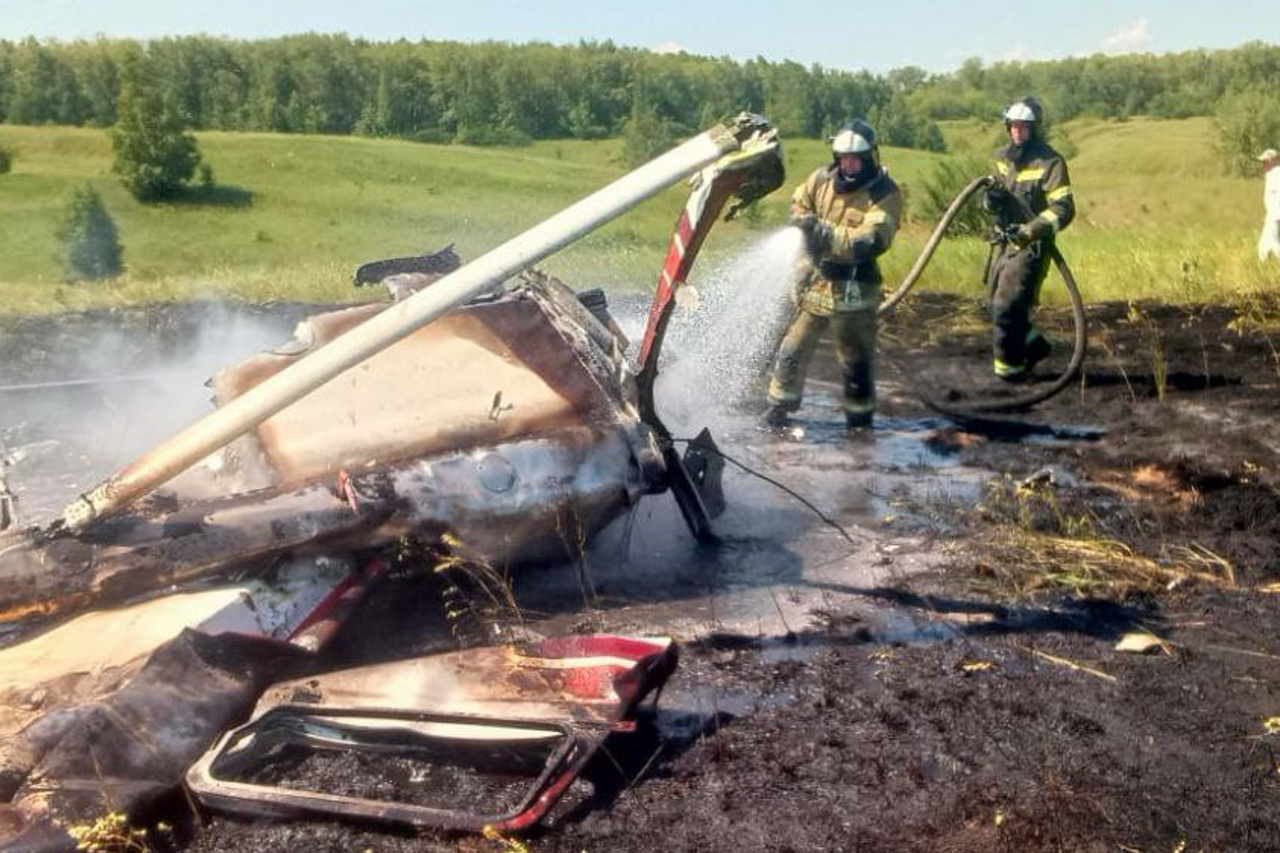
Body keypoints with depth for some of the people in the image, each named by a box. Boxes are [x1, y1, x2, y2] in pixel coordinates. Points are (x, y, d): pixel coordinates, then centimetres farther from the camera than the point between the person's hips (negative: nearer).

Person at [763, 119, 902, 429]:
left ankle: (860, 416, 25)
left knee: (856, 361, 8)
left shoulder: (885, 194, -14)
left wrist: (823, 231, -31)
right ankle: (779, 406, 25)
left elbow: (868, 242, -26)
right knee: (793, 349, 10)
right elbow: (798, 205, 17)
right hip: (814, 282, 4)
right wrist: (805, 222, -6)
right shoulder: (822, 178, -1)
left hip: (854, 291, -4)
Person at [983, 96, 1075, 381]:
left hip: (1031, 247, -7)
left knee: (1007, 307, -10)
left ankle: (1008, 365, 6)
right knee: (998, 302, 15)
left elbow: (1063, 210, -19)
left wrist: (1030, 231, -32)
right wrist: (993, 197, -7)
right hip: (1006, 243, 8)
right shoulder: (1003, 157, 9)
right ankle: (1033, 343, 36)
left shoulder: (1050, 162, -13)